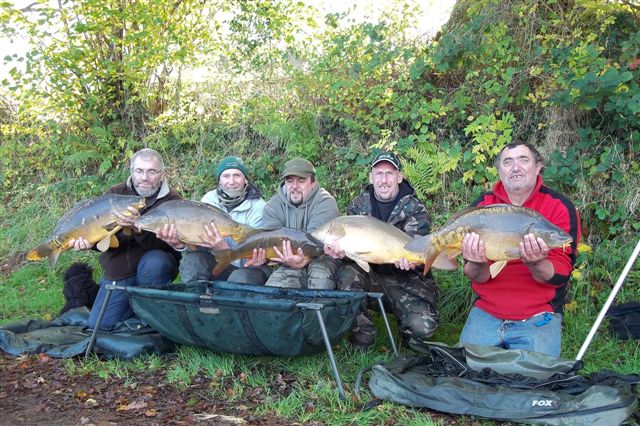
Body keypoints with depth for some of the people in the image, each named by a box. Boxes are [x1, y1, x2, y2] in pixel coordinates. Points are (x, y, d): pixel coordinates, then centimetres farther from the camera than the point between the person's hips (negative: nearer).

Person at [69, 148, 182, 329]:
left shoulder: (173, 201, -12)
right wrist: (86, 240, -29)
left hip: (156, 269, -4)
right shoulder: (116, 193, 1)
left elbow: (167, 243, -25)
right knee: (98, 324, -5)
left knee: (155, 261, -38)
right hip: (117, 273, 4)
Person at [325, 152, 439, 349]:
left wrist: (406, 259, -40)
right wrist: (338, 249, -30)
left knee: (423, 326, -25)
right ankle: (362, 336, -10)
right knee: (347, 274, -29)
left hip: (406, 281, -2)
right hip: (371, 277, 2)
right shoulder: (359, 205, 4)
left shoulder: (415, 209, -4)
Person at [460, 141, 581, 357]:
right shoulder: (482, 205, 1)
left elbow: (560, 276, -10)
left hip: (539, 317, -2)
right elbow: (477, 278, -1)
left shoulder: (560, 207, -6)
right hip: (486, 313, 2)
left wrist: (536, 264, -32)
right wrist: (478, 264, -25)